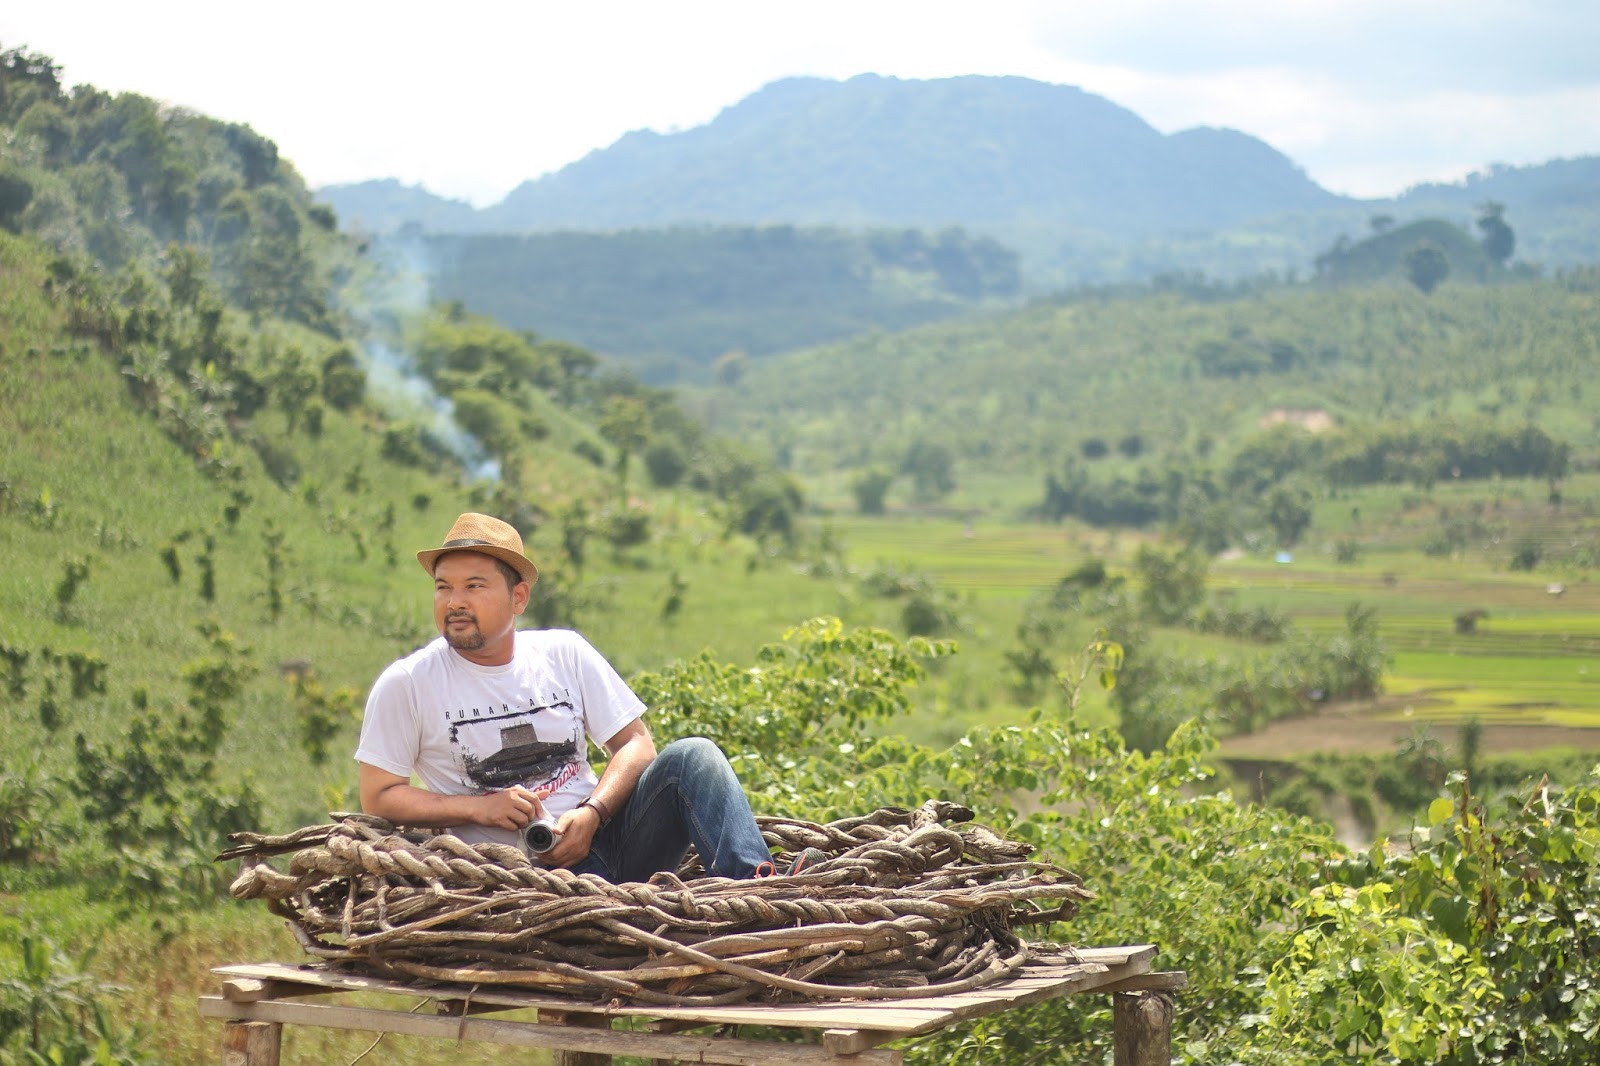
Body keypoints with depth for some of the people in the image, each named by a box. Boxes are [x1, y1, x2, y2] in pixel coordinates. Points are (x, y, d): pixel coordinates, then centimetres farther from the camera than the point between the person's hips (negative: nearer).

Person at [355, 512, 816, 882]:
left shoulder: (564, 653, 10)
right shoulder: (406, 685, 1)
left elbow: (637, 745, 9)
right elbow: (378, 798, 3)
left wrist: (591, 814, -10)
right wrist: (479, 808, -11)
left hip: (599, 836, 4)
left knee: (692, 755, -19)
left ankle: (756, 885, -37)